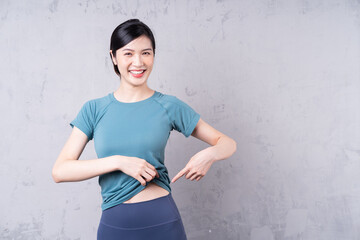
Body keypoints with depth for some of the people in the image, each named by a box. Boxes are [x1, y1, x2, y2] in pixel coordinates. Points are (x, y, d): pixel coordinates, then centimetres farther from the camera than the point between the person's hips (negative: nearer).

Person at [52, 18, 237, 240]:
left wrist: (209, 154, -20)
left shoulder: (169, 106, -2)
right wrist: (119, 161, -19)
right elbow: (59, 171, -7)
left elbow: (228, 143, 3)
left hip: (162, 222, -1)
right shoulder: (94, 109, 1)